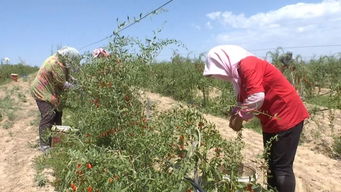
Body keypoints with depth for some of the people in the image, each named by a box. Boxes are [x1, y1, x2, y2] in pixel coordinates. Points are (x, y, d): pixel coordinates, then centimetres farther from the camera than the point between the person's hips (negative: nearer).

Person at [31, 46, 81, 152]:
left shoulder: (58, 59, 3)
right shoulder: (57, 64, -27)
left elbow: (66, 76, 12)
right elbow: (62, 83, -19)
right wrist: (73, 87, -5)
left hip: (49, 91, 10)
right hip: (43, 92, -10)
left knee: (57, 113, 15)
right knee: (48, 117, -12)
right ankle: (44, 146, -6)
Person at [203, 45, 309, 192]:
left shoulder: (247, 64, -21)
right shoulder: (239, 70, 11)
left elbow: (257, 97, -31)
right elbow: (243, 100, 14)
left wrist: (239, 117, -18)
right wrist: (235, 116, -3)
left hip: (287, 117, -10)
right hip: (272, 120, 10)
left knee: (282, 167, -2)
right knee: (271, 164, 17)